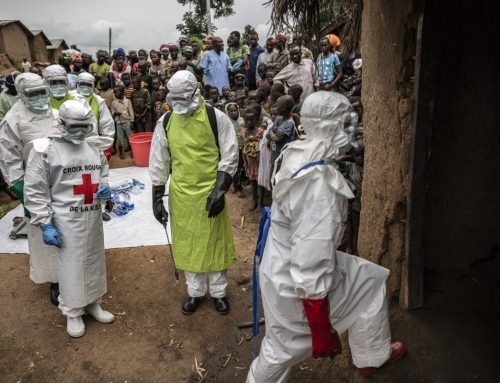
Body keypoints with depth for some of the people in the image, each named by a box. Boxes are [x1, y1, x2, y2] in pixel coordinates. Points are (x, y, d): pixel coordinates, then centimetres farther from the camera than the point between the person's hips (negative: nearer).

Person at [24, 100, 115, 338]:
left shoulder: (94, 148, 6)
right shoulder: (45, 149, -9)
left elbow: (103, 176, 21)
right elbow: (35, 191, -8)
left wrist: (105, 189, -2)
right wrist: (45, 224, -12)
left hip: (93, 217, 5)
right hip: (67, 220, -5)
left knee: (94, 262, 17)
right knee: (71, 267, 5)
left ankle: (93, 303, 36)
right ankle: (72, 312, 26)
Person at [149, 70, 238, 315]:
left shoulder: (216, 118, -9)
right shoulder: (165, 122, 1)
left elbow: (230, 155, -6)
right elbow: (158, 161, 6)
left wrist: (220, 189, -13)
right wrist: (157, 197, 4)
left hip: (210, 192, -3)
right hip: (181, 193, 3)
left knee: (214, 242, 10)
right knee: (187, 244, 14)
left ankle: (218, 292, 30)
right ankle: (195, 292, 34)